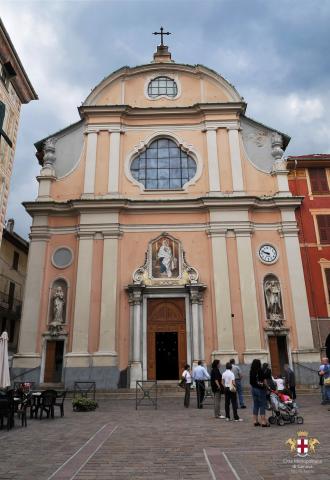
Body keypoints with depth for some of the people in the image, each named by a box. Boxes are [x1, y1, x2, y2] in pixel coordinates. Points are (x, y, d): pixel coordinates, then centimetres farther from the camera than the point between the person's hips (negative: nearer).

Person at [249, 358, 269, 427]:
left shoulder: (251, 371, 2)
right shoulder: (260, 371, -14)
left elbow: (251, 382, 4)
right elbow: (264, 381, -10)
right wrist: (266, 387, 5)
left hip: (253, 389, 6)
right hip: (260, 389, -6)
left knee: (255, 405, 12)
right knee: (262, 405, 1)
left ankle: (256, 421, 16)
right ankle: (263, 422, 1)